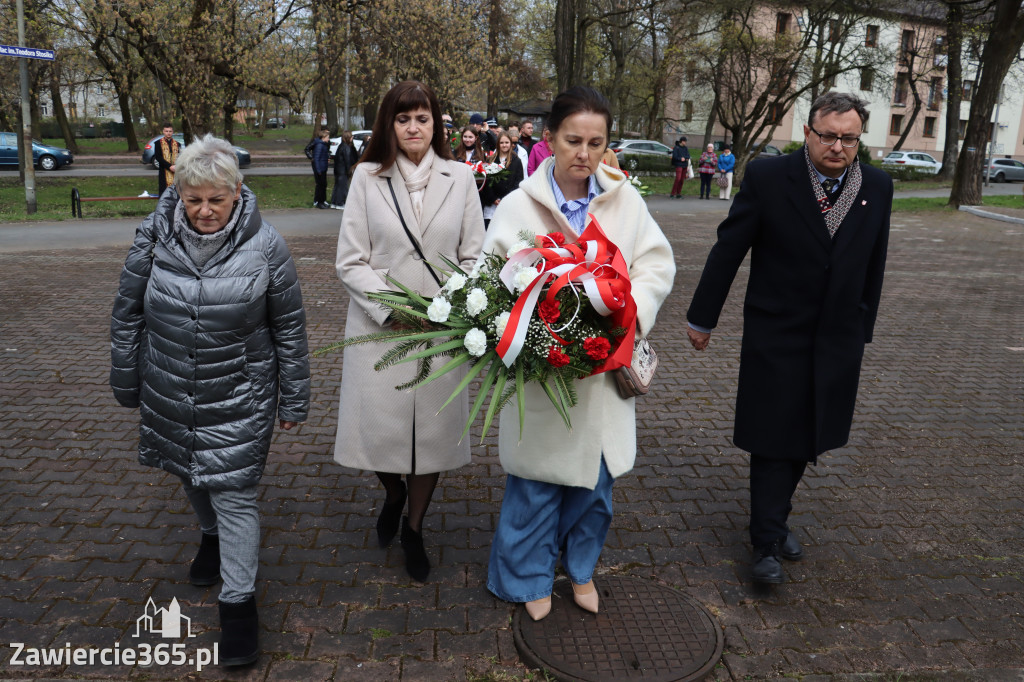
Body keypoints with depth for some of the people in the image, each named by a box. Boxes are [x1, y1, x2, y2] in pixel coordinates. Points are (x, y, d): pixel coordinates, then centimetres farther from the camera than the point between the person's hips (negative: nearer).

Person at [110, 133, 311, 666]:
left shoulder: (264, 246, -12)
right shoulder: (154, 236, -7)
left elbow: (290, 329, -4)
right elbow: (128, 312, 5)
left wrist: (293, 400, 0)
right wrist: (127, 383, 10)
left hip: (239, 399, -3)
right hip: (170, 394, 4)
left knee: (234, 493, -2)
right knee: (192, 476, 23)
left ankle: (238, 601, 11)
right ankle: (212, 536, 53)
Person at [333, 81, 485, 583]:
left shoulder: (460, 178, 3)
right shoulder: (368, 177, 0)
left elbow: (474, 256, 4)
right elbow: (350, 261, -3)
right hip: (378, 325, -1)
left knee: (434, 425, 7)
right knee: (380, 425, 3)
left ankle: (414, 527, 32)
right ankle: (393, 494, 40)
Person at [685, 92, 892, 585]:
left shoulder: (877, 187, 1)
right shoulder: (768, 178, -11)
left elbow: (873, 265, 9)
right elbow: (727, 250, -6)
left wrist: (861, 330, 12)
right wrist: (702, 318, -2)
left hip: (837, 342, 4)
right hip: (776, 338, -4)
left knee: (806, 439, 13)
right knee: (774, 440, 2)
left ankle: (774, 519, 34)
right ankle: (767, 542, 15)